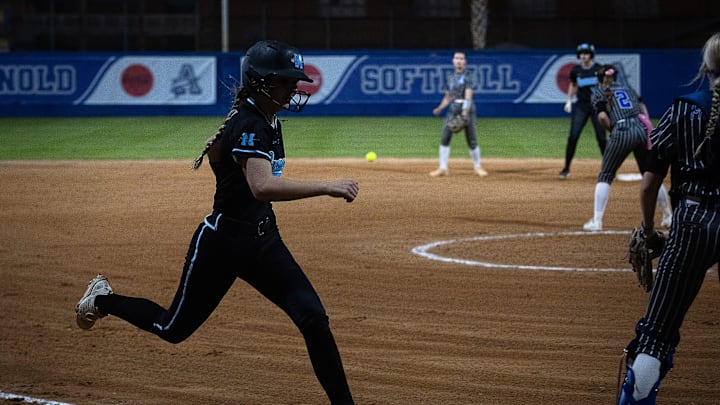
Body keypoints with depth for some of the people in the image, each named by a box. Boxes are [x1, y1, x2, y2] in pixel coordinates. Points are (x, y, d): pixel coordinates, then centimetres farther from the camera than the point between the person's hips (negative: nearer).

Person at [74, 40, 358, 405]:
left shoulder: (268, 119, 5)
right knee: (173, 329, 12)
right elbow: (263, 187, -42)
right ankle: (103, 299, 37)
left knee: (313, 319, -8)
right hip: (223, 241, -8)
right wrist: (326, 188, -42)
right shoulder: (248, 125, -24)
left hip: (263, 239, 8)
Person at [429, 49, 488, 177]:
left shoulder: (468, 77, -4)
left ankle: (477, 167, 13)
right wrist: (440, 108, 1)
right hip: (452, 111, 5)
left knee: (472, 141, -2)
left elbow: (468, 95, -15)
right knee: (444, 139, -4)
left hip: (467, 110, -5)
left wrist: (465, 112, -28)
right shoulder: (450, 78, 13)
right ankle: (443, 168, 2)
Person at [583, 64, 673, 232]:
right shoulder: (628, 88, 26)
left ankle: (596, 221, -2)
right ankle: (668, 216, 23)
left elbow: (602, 117, -3)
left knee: (605, 175, 6)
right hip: (643, 128, 4)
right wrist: (648, 132, 10)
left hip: (622, 131, -4)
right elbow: (643, 108, 16)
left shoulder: (599, 92, 13)